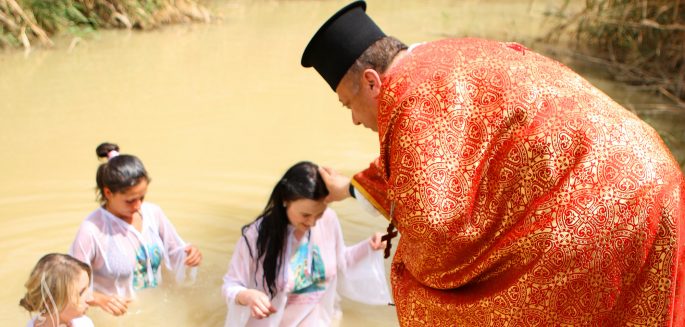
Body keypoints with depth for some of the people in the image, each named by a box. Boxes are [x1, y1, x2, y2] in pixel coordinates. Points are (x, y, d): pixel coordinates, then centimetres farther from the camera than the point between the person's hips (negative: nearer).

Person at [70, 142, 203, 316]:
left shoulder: (153, 213, -2)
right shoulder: (92, 229, -15)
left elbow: (174, 253, 10)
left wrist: (189, 255, -10)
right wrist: (99, 299, -28)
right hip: (116, 317, -4)